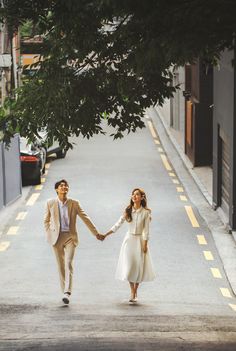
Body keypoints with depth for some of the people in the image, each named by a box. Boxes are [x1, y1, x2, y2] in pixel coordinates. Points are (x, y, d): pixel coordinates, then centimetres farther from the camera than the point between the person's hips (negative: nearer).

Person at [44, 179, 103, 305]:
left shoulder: (74, 204, 1)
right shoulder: (50, 203, 1)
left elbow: (86, 219, 7)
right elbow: (46, 220, 12)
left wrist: (96, 233, 8)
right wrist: (49, 235, 4)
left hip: (70, 237, -1)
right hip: (57, 237, 1)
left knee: (68, 263, -14)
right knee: (61, 265, 4)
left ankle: (67, 293, -21)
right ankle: (64, 291, 13)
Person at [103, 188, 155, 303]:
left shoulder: (145, 212, -6)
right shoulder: (128, 210, 0)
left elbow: (146, 230, -6)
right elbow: (118, 224, 2)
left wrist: (145, 245, -9)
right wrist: (105, 235, -2)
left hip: (140, 240, -2)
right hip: (129, 239, 2)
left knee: (139, 266, 1)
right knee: (129, 266, -1)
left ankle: (135, 290, 17)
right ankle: (132, 292, 14)